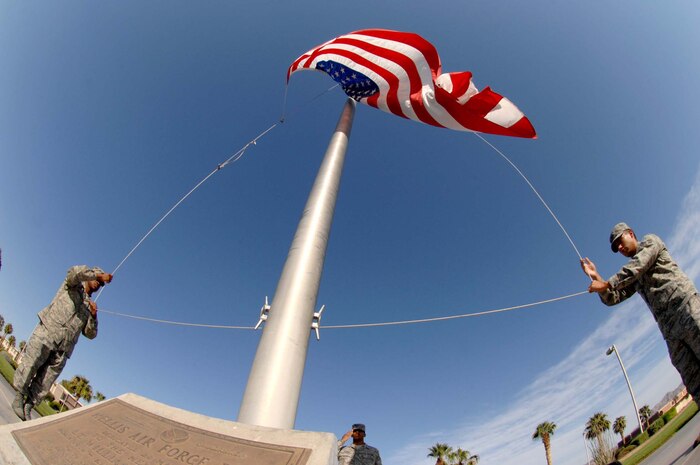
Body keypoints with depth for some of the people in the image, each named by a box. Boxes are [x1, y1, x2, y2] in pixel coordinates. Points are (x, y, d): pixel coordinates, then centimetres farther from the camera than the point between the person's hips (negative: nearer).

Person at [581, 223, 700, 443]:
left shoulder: (650, 241, 10)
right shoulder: (631, 278, 27)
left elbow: (638, 266, -8)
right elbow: (611, 299, 20)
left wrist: (607, 283, -10)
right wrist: (596, 278, 7)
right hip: (669, 327, 6)